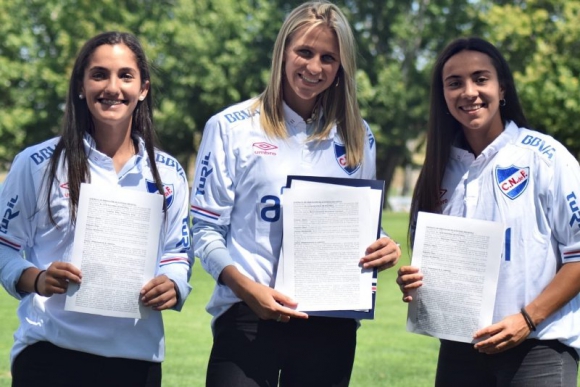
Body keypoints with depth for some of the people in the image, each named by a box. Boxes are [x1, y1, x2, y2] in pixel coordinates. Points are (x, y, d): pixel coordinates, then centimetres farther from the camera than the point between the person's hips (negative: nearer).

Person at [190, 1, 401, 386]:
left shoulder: (357, 137, 11)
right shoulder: (231, 128, 0)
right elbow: (206, 231, -2)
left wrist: (383, 249, -6)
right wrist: (248, 289, -19)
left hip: (332, 323, 4)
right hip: (247, 318, -3)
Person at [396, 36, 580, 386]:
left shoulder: (543, 157, -8)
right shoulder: (441, 170, 8)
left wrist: (528, 319, -15)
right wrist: (414, 283, -4)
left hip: (538, 347, -5)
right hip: (460, 350, 5)